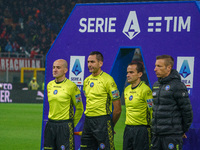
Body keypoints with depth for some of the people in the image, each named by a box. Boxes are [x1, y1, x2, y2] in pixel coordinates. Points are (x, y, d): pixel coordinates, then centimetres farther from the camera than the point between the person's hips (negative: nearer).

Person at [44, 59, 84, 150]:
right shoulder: (49, 85, 10)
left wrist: (72, 125, 3)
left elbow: (79, 109, 1)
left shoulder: (72, 86, -8)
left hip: (65, 125, -6)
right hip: (50, 125, 6)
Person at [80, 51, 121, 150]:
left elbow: (117, 109, -8)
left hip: (103, 120, -7)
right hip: (88, 122, 7)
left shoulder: (108, 80, -9)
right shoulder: (86, 81, 13)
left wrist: (110, 126, 1)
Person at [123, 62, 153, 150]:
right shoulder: (126, 90, 12)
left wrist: (152, 129, -10)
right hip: (128, 129, 7)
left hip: (141, 129, -7)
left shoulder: (145, 90, -12)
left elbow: (152, 111, -11)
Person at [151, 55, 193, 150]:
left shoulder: (177, 86, -10)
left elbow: (187, 111, -8)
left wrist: (183, 131, 0)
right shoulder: (156, 85, 14)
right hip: (156, 135, 7)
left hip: (172, 135, -7)